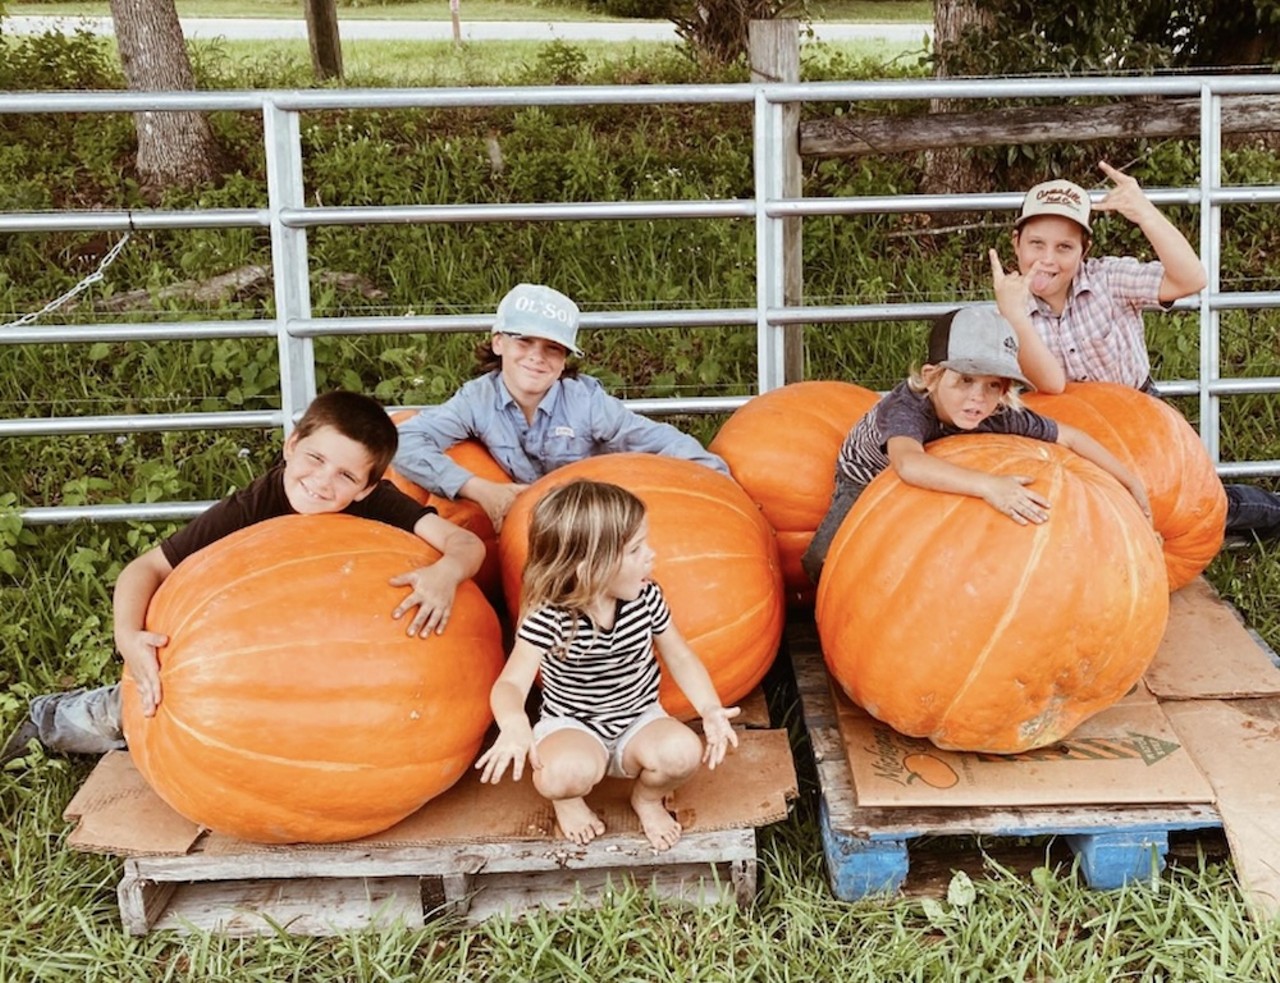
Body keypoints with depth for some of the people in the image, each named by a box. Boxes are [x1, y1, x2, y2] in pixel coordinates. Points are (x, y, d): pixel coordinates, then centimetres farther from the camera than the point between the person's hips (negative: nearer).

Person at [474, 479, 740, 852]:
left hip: (639, 720, 3)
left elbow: (679, 656, 2)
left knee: (683, 751, -28)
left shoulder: (647, 598, -12)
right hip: (572, 725, -3)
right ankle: (566, 798, 5)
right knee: (571, 770, -37)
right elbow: (511, 684, -29)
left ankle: (647, 797, 9)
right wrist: (514, 724, -53)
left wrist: (710, 709, -13)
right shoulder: (548, 617, -24)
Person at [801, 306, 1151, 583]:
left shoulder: (999, 414, -29)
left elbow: (1070, 437, -15)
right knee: (824, 561, -27)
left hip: (938, 483, 5)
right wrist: (987, 485, -75)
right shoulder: (906, 408, -43)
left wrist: (1131, 483, -14)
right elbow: (908, 464, -66)